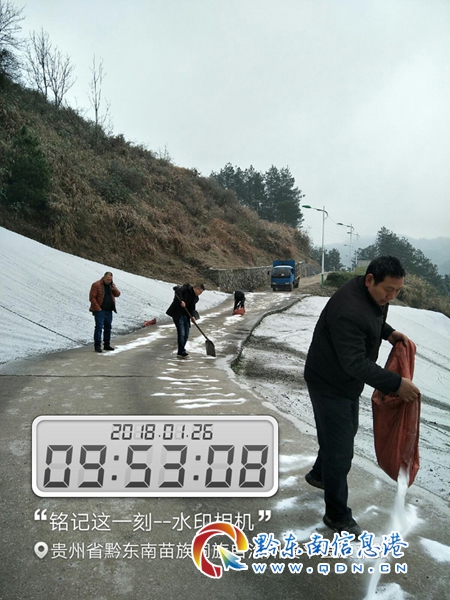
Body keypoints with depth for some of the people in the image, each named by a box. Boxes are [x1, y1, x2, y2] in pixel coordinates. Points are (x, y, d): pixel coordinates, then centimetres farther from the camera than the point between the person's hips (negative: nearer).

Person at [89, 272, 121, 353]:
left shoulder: (112, 285, 11)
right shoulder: (96, 285, -9)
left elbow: (117, 294, 6)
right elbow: (92, 297, -12)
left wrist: (113, 287, -11)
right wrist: (97, 308, -16)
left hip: (109, 311, 6)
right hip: (100, 310, -6)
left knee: (108, 328, 11)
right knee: (99, 327, -9)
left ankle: (107, 344, 20)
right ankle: (97, 345, -6)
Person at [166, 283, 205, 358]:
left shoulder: (195, 298, 13)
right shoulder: (186, 289, -9)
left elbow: (192, 308, 9)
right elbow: (177, 290, -25)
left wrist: (192, 316, -10)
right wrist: (181, 300, -34)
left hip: (185, 315, 8)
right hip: (177, 314, -8)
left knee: (186, 334, 9)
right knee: (181, 333, -11)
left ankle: (181, 352, 20)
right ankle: (181, 352, -5)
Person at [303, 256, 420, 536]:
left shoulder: (374, 294, -4)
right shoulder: (349, 310, -35)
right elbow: (356, 363, -34)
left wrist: (389, 332, -2)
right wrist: (396, 383, -34)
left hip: (348, 381, 10)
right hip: (329, 385, -10)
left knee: (346, 431, 27)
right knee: (340, 449, -1)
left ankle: (319, 474, 52)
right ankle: (338, 515, 18)